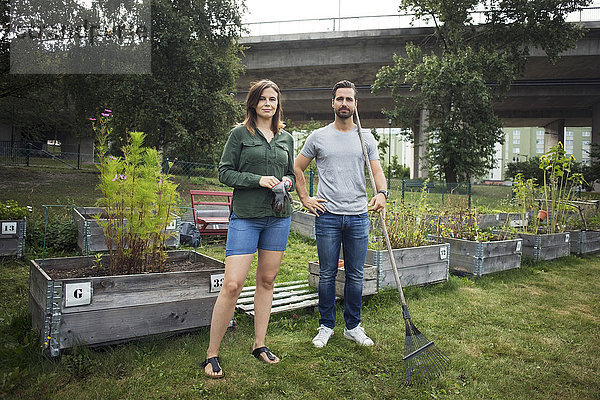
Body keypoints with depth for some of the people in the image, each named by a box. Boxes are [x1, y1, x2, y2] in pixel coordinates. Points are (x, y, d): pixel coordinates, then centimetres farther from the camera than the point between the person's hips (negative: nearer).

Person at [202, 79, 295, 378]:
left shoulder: (286, 138, 15)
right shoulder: (240, 134, 2)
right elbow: (224, 173, -1)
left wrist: (287, 182, -1)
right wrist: (258, 179, -13)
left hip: (278, 217, 5)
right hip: (246, 216, -4)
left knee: (267, 280, 10)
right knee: (232, 285, -10)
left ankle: (259, 345, 25)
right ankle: (212, 354, 5)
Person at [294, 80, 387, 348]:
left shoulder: (366, 139, 9)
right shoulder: (318, 137, 6)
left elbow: (377, 171, 3)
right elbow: (297, 168, 12)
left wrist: (381, 193, -18)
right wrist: (305, 199, 3)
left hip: (358, 216, 1)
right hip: (327, 216, -1)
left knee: (355, 276, 8)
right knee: (327, 274, 6)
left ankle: (353, 326, 23)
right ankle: (326, 326, 20)